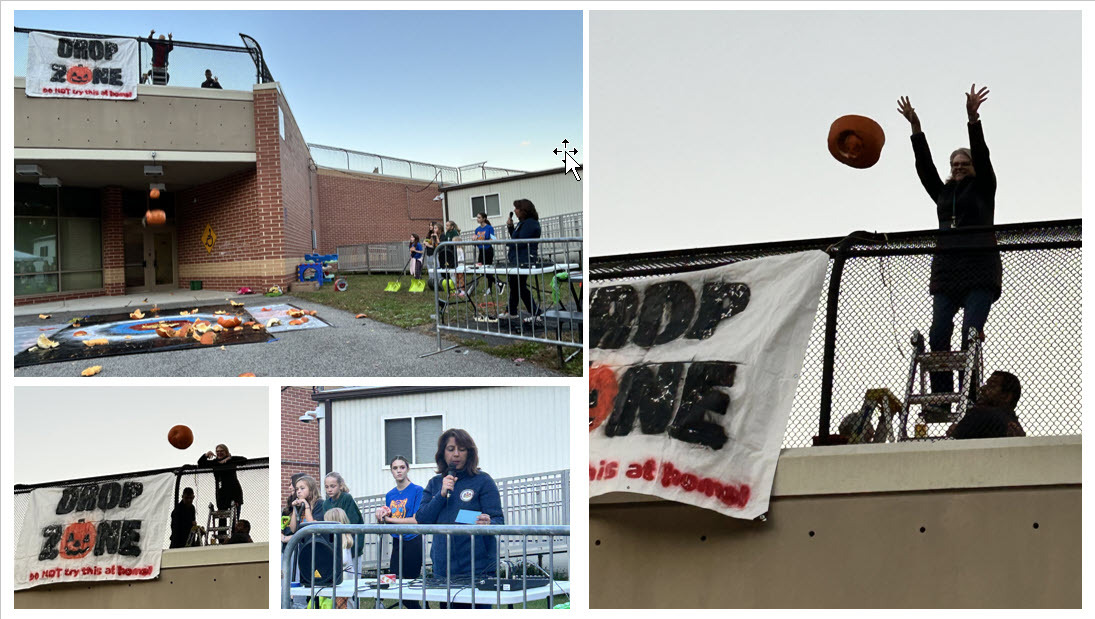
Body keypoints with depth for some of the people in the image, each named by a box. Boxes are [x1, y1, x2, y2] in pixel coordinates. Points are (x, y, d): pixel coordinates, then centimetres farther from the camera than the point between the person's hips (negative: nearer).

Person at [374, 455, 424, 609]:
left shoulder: (417, 491, -7)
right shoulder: (390, 495, 12)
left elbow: (416, 521, -16)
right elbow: (385, 525, 17)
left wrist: (389, 518, -11)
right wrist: (381, 515, -6)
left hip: (413, 542, -6)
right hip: (397, 543, 6)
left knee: (409, 583, -2)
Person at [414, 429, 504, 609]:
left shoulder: (482, 481, 0)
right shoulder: (434, 484, 13)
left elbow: (498, 520, -5)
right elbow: (422, 520, 5)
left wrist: (489, 523, -29)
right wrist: (442, 494, -7)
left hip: (477, 568, -4)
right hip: (443, 568, 4)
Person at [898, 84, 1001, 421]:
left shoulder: (983, 189, 11)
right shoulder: (943, 193, 22)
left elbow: (982, 157, -2)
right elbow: (924, 168, 13)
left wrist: (973, 119, -13)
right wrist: (916, 128, 3)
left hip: (980, 270, -4)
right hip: (947, 271, 4)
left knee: (971, 335, -15)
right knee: (938, 335, -10)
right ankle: (940, 401, -14)